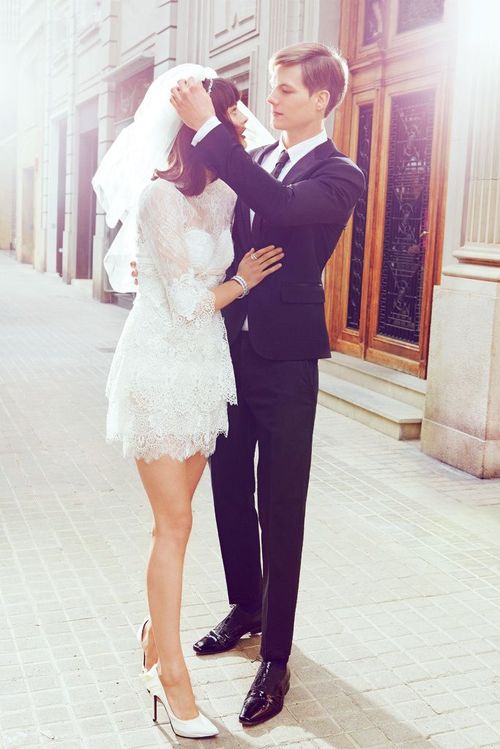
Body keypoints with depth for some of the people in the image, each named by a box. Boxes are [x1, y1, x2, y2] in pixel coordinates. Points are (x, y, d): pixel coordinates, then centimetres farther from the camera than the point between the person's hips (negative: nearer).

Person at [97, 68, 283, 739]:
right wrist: (243, 281, -1)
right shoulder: (162, 197, -15)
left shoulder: (225, 194, 7)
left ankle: (158, 626, 33)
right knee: (174, 522, -4)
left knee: (175, 517, 14)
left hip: (205, 368, 7)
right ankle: (173, 678, 7)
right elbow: (187, 301, -15)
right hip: (161, 368, -7)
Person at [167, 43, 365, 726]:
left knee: (281, 511, 2)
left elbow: (282, 207, -30)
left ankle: (275, 657, 15)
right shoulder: (253, 160, 11)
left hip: (285, 362, -6)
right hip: (231, 350, 6)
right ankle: (245, 608, 39)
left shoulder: (340, 175, -9)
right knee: (230, 494, 17)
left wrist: (208, 128, -30)